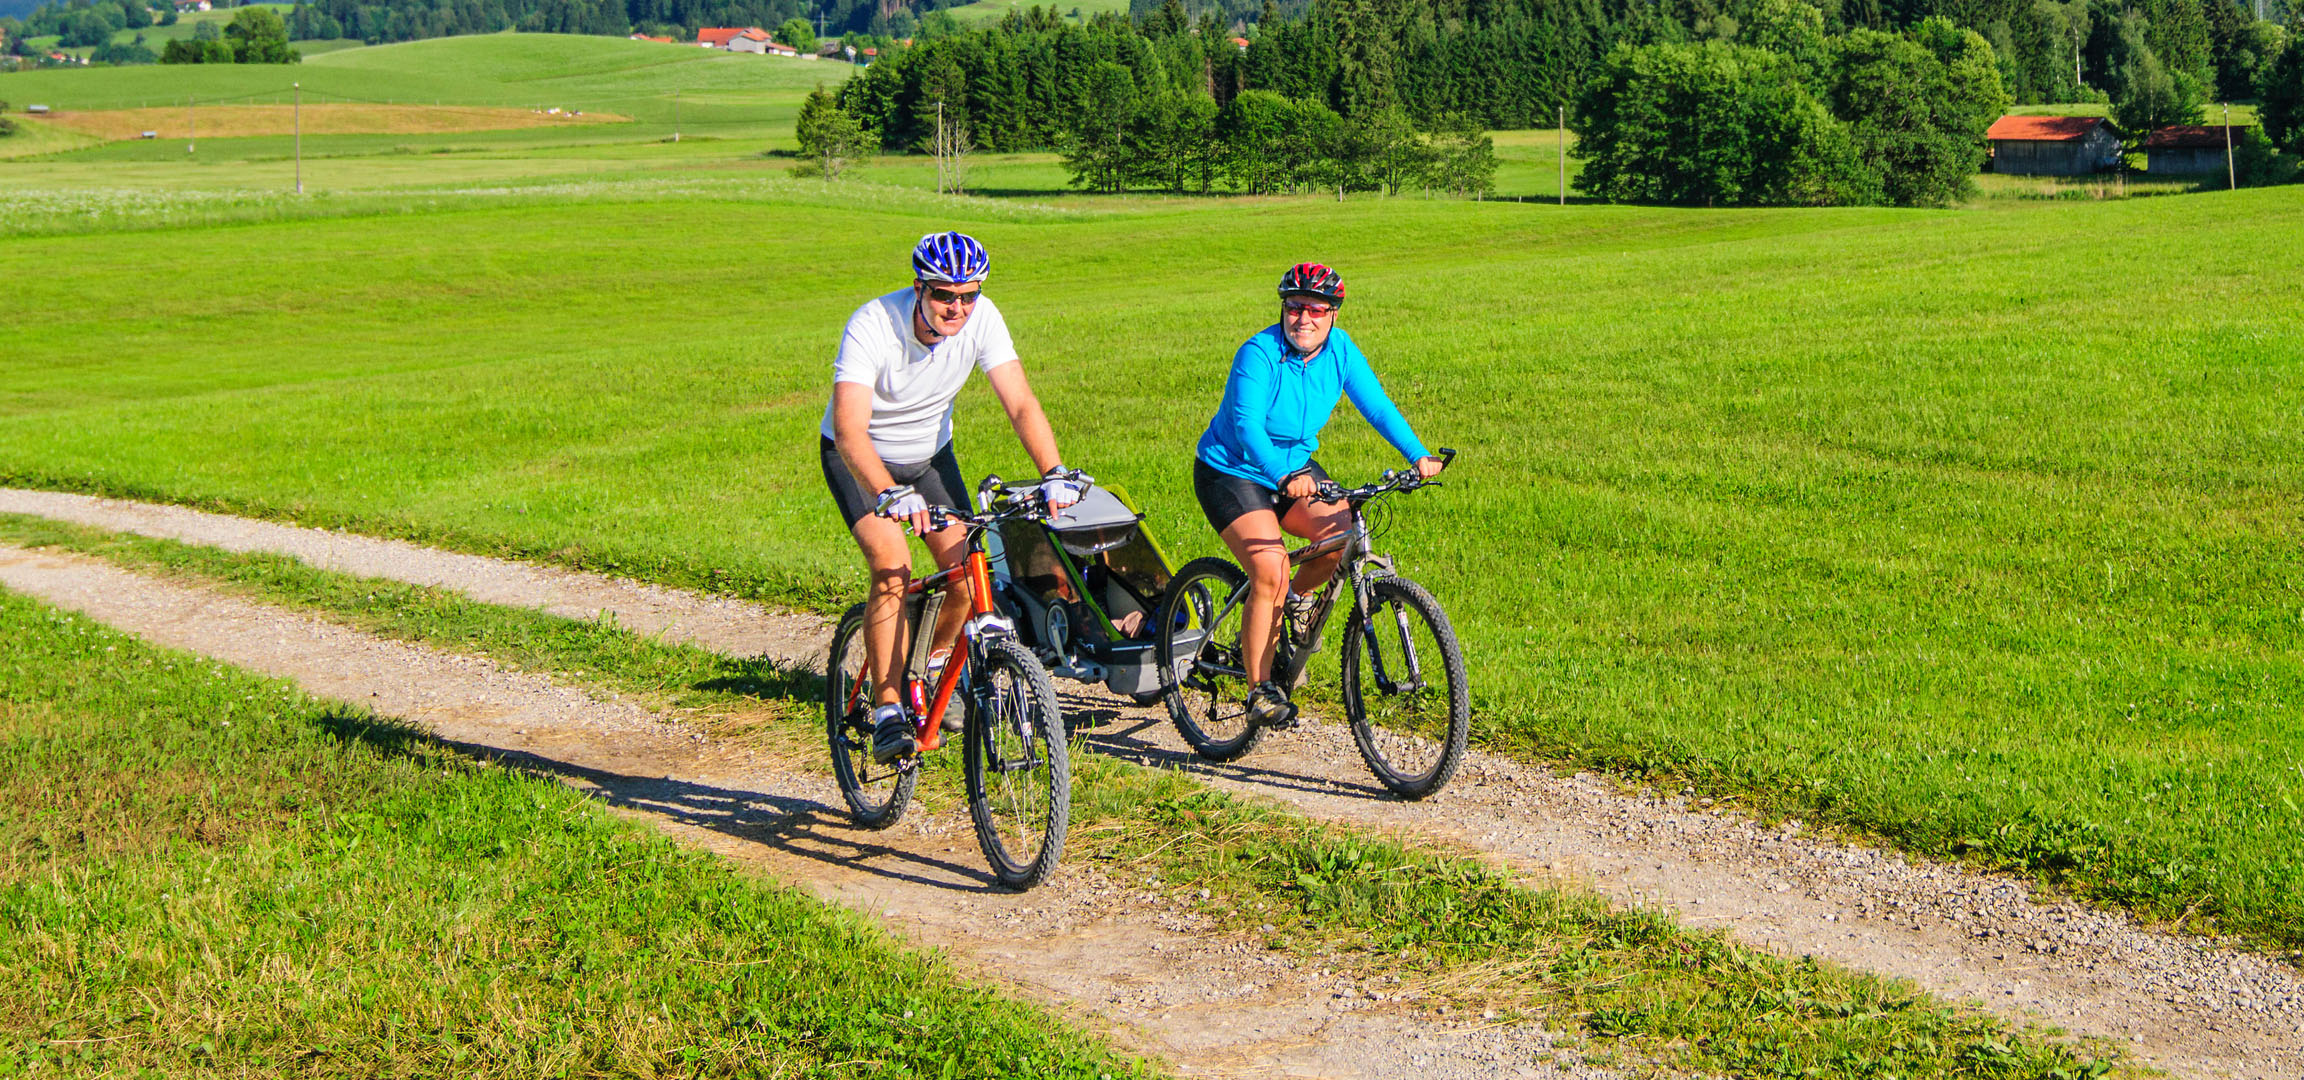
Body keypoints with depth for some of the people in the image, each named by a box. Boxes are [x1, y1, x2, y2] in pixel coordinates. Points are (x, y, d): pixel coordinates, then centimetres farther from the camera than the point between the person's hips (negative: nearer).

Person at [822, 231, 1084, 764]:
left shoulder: (982, 319, -23)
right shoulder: (872, 326, -34)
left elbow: (1021, 404, -25)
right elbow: (849, 430, -44)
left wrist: (1055, 473, -41)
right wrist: (890, 495, -59)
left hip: (929, 454, 4)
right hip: (860, 458, -4)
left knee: (965, 571, -8)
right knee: (892, 566, -25)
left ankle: (932, 662, 24)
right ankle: (887, 712, -18)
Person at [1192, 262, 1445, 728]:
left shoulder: (1339, 349, -8)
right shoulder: (1259, 353, -25)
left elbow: (1377, 405, -7)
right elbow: (1247, 426, -36)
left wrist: (1418, 455, -21)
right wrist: (1284, 477, -51)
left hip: (1295, 466, 6)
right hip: (1232, 472, -6)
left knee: (1345, 531, -20)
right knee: (1270, 571, -23)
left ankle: (1298, 597, 11)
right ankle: (1260, 690, -11)